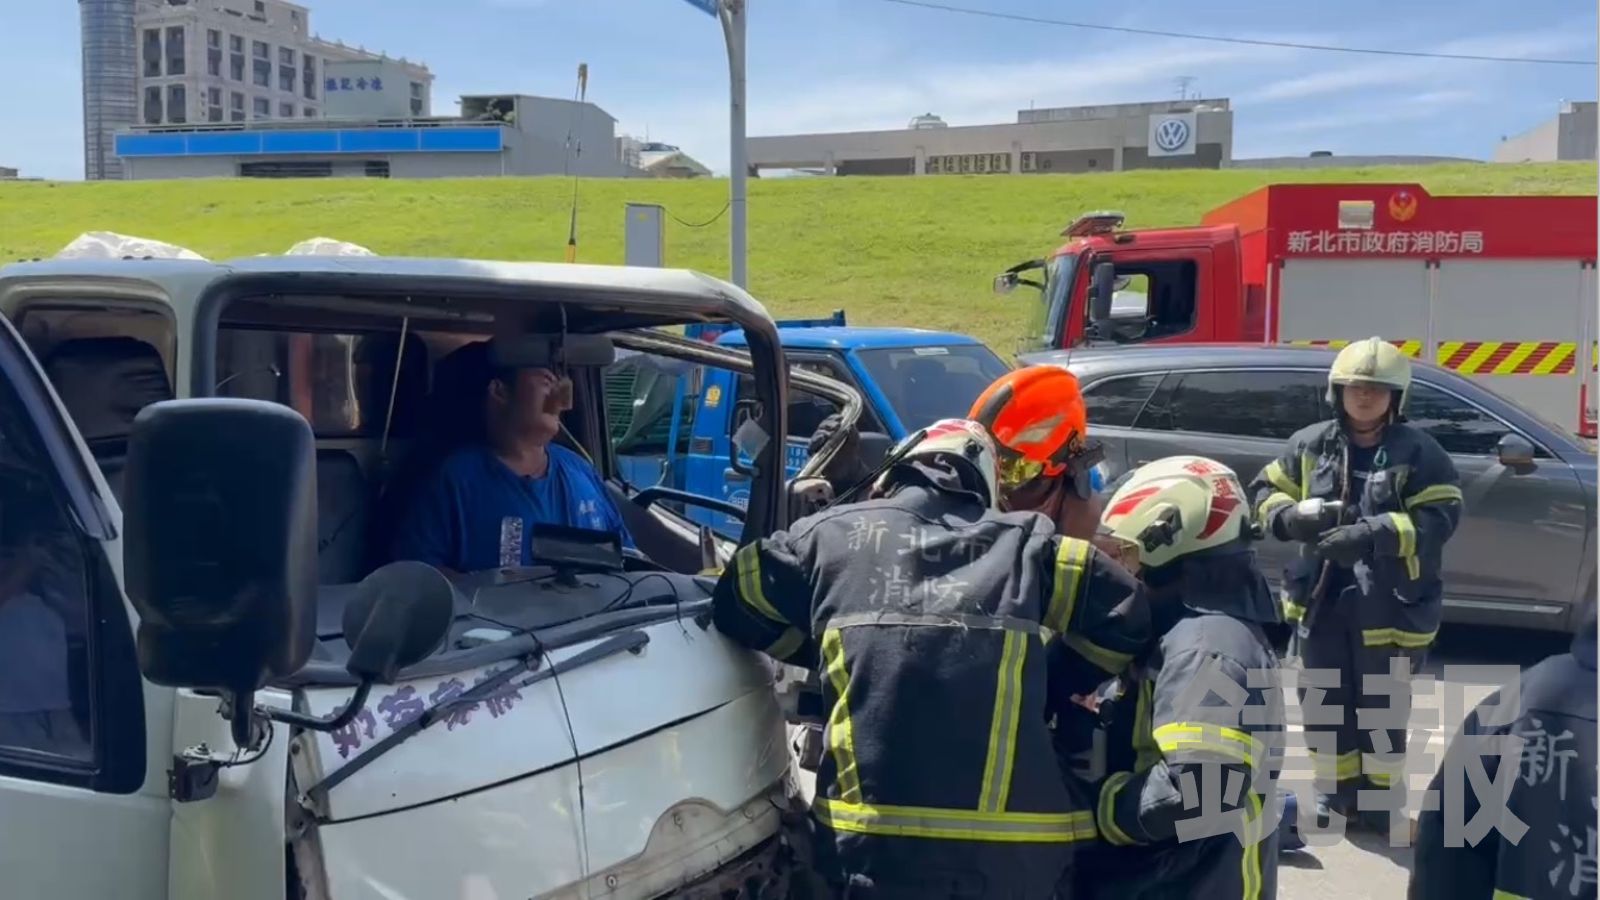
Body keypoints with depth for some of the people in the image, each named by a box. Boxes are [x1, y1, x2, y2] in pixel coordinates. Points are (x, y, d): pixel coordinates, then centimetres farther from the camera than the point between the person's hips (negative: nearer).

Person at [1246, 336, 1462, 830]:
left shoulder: (1418, 452, -6)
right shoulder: (1310, 444, 4)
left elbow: (1440, 516, -14)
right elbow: (1266, 489, 11)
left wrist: (1372, 534, -26)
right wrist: (1291, 517, -11)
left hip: (1388, 604, -3)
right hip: (1321, 598, 4)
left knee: (1382, 706, 7)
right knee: (1324, 701, 13)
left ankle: (1381, 792, 24)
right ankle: (1335, 788, 29)